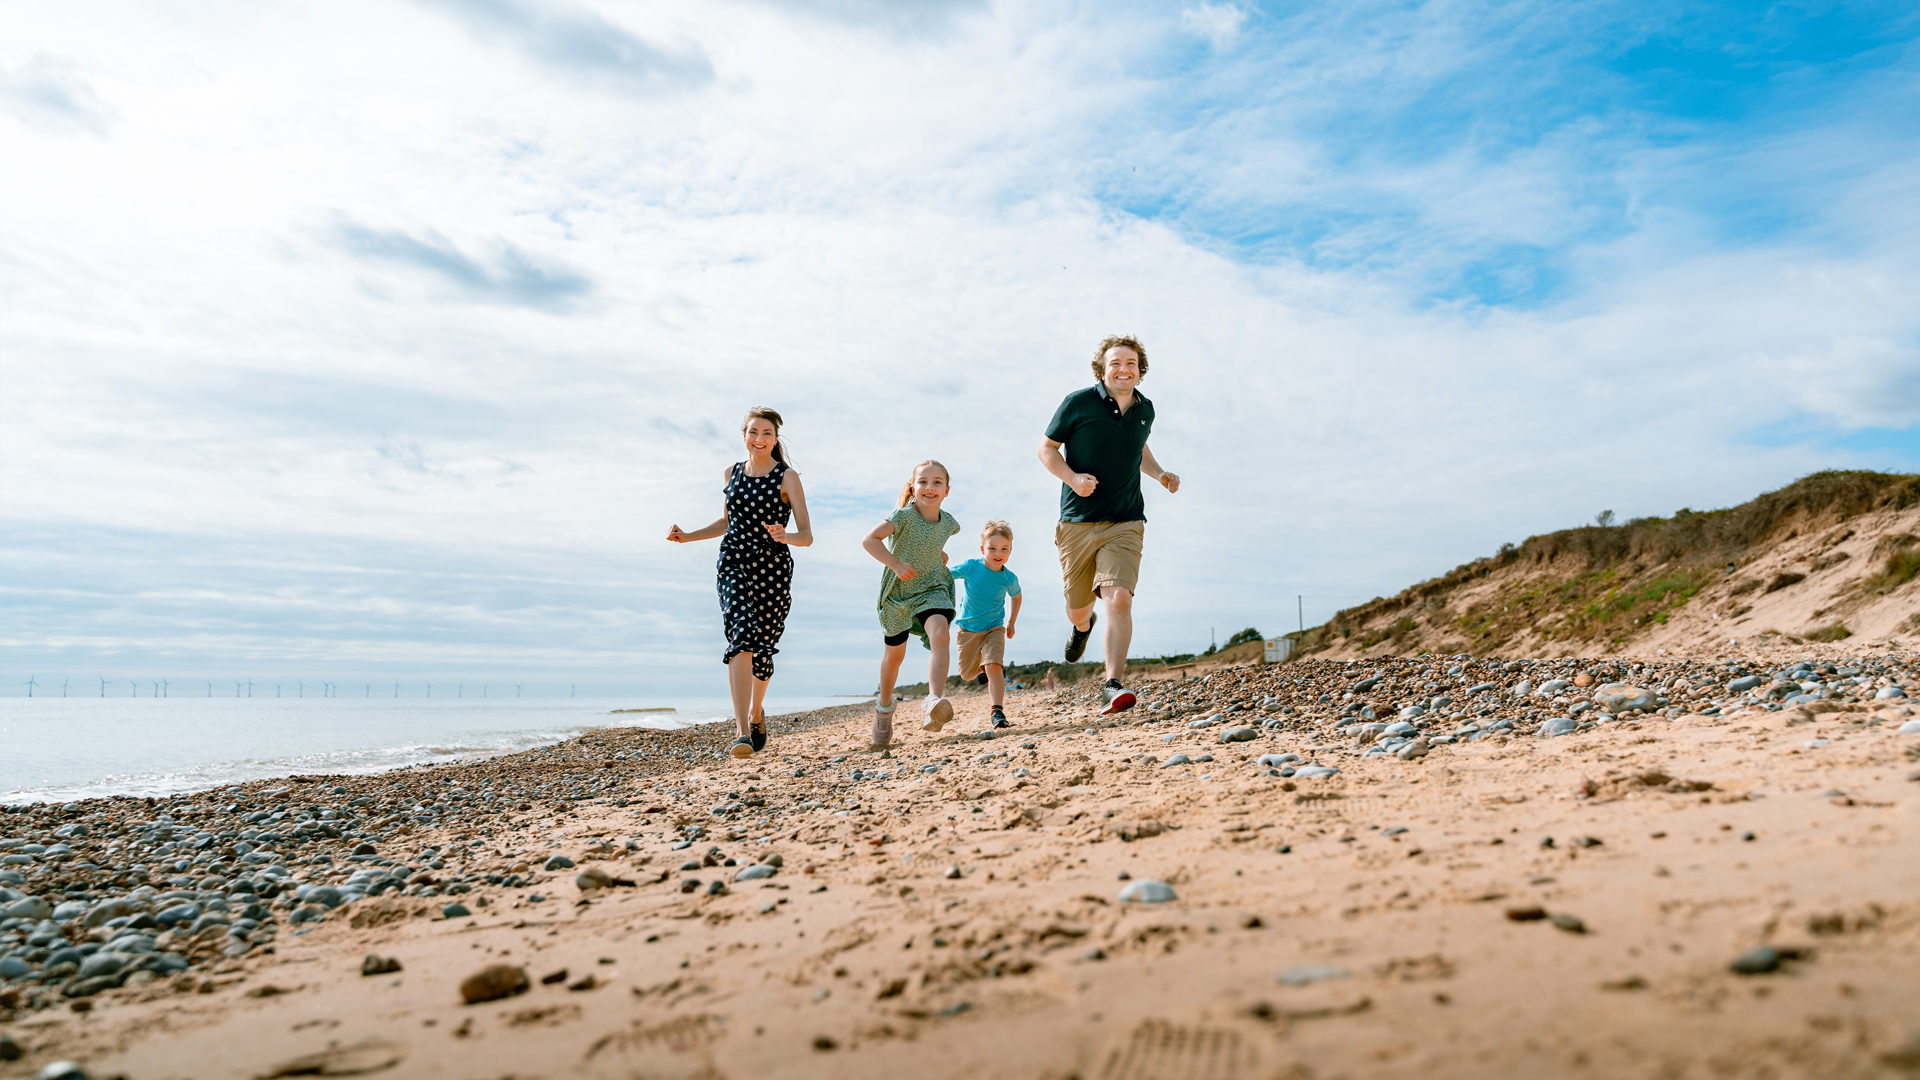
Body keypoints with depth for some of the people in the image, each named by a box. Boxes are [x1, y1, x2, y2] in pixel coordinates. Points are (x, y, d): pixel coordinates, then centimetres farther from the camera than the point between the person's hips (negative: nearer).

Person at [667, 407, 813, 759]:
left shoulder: (787, 477, -2)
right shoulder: (732, 474, 11)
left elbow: (807, 535, -7)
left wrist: (785, 537, -28)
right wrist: (688, 536, 14)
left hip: (772, 569, -2)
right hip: (734, 566, 2)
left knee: (762, 647, 7)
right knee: (741, 638, -18)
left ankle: (756, 711, 38)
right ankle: (741, 731, -25)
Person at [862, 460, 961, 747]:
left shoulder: (948, 522, -5)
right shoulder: (904, 516, -21)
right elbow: (869, 540, -30)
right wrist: (896, 564, -35)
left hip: (932, 588, 2)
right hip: (898, 591, -2)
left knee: (939, 632, -29)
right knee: (895, 653, 13)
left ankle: (935, 701, -39)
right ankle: (884, 706, 39)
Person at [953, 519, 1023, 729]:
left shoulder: (1009, 578, -12)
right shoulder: (970, 567, -18)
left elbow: (1017, 597, 11)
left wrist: (1012, 623, 13)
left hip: (994, 628, -1)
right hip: (968, 628, 1)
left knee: (994, 666, -24)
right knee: (967, 675, 14)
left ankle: (997, 712, -21)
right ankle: (982, 667, 48)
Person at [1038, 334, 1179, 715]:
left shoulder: (1145, 409, 9)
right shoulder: (1078, 403, -5)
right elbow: (1047, 448, 2)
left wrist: (1160, 474, 10)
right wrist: (1072, 478, -16)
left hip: (1125, 523, 1)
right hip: (1078, 522, -1)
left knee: (1119, 599, -20)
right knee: (1077, 610, 12)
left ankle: (1113, 685, -18)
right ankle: (1084, 625, 51)